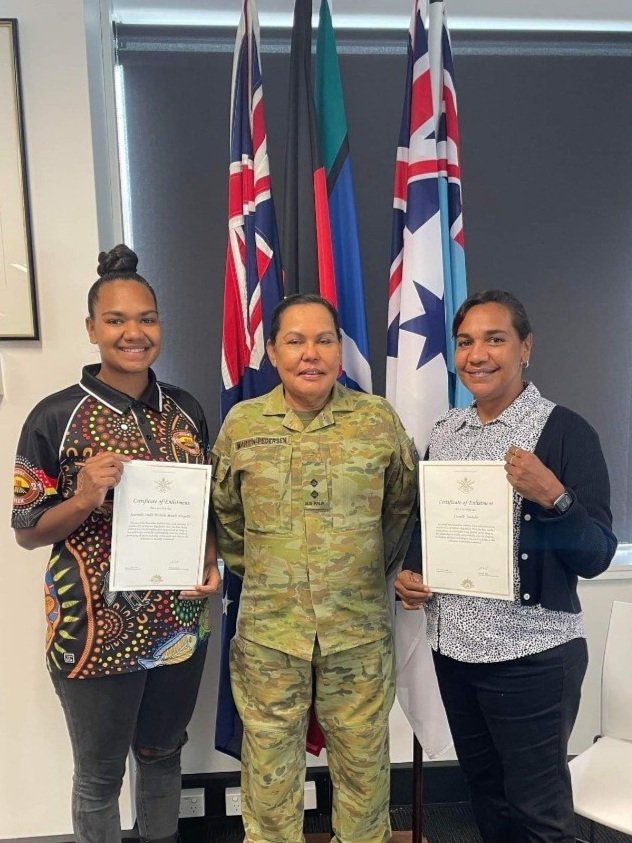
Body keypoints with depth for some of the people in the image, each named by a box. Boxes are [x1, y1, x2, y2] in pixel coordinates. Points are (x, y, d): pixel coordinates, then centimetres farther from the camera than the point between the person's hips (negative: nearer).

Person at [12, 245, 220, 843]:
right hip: (96, 631, -4)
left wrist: (211, 562, -5)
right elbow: (26, 532, -6)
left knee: (163, 754, 24)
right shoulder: (55, 417, -12)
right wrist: (83, 499, -25)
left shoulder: (186, 411, 0)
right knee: (99, 776, 17)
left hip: (181, 625, 4)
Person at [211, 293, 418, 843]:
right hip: (268, 632, 1)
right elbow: (223, 513, 9)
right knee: (270, 768, 16)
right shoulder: (241, 423, -2)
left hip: (360, 632, 0)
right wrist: (256, 571, 8)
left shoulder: (379, 419, -4)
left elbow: (403, 506, 8)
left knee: (364, 765, 18)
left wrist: (376, 571, 9)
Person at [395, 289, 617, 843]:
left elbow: (596, 557, -14)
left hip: (532, 656, -5)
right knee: (485, 791, 23)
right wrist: (408, 575, -2)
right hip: (453, 647, 6)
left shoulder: (565, 431, -12)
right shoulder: (444, 432, 4)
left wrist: (553, 497, -30)